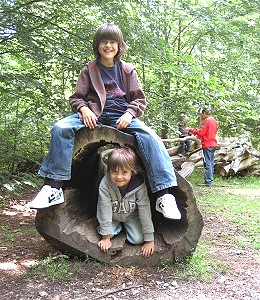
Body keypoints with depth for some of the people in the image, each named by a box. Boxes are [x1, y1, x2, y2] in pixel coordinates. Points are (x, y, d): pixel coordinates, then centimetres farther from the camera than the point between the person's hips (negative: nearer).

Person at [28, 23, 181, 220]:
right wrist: (83, 109, -12)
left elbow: (140, 100, 12)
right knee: (61, 128, -29)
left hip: (121, 116, 0)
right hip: (94, 115, 1)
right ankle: (53, 188, -28)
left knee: (149, 136, -30)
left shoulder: (127, 70, 15)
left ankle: (164, 195, -33)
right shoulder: (89, 70, 14)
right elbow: (76, 98, 13)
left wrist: (129, 113, -10)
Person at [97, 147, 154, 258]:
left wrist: (150, 240, -22)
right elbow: (105, 210, -25)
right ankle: (118, 226, 13)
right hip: (113, 216, 1)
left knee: (138, 239, -14)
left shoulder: (139, 185, -33)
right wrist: (106, 237, -19)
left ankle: (126, 225, 17)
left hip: (132, 215, 0)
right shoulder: (105, 185, -34)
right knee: (103, 231, -19)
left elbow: (145, 211, -26)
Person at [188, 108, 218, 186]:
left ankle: (208, 181, -10)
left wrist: (191, 130, -4)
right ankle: (210, 179, 18)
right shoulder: (214, 120, 16)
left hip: (207, 145, -9)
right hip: (213, 144, 9)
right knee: (211, 163, 13)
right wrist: (199, 137, 19)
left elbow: (201, 133, -16)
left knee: (207, 163, -9)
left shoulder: (206, 121, -12)